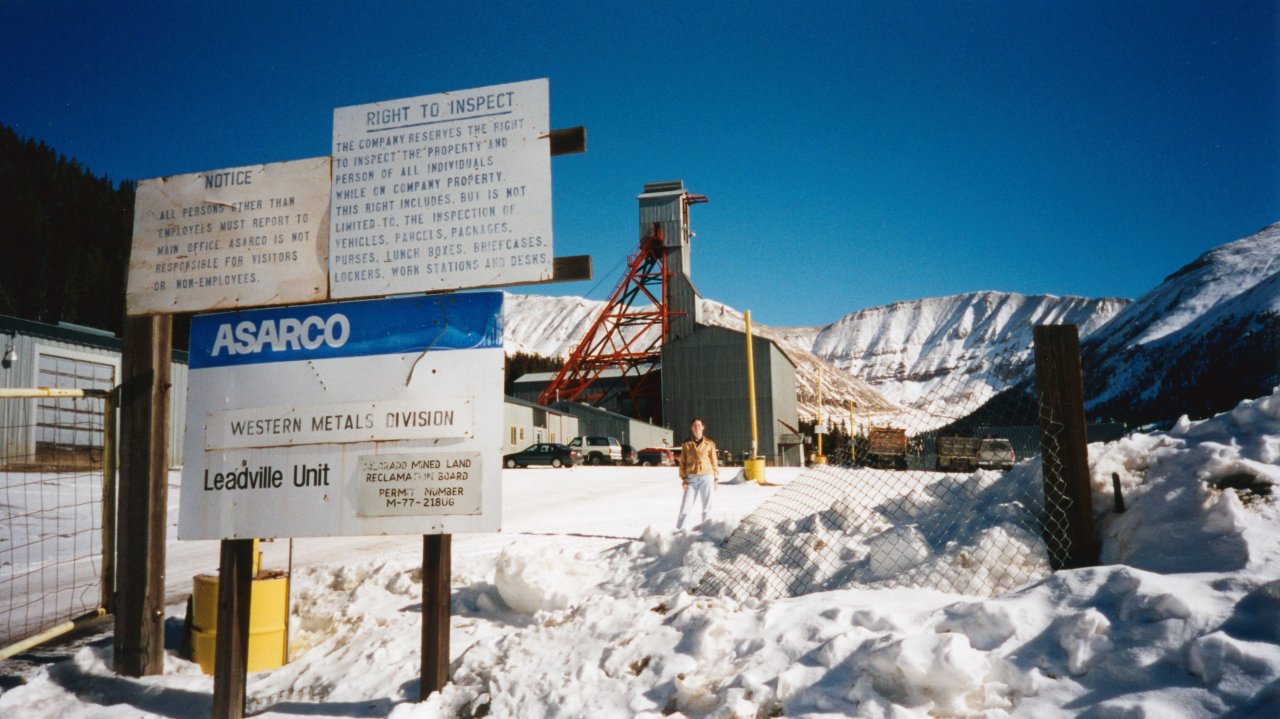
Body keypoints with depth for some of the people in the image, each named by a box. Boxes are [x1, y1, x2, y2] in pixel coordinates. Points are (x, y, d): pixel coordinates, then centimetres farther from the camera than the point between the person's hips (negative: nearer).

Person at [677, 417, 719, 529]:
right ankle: (678, 529, 6)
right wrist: (683, 478, -3)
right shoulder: (686, 444, 6)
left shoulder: (709, 443, 5)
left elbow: (714, 462, 7)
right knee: (685, 506, -5)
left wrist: (716, 480, 4)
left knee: (707, 507, 3)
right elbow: (683, 462, 6)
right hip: (692, 478, 0)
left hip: (707, 477, 0)